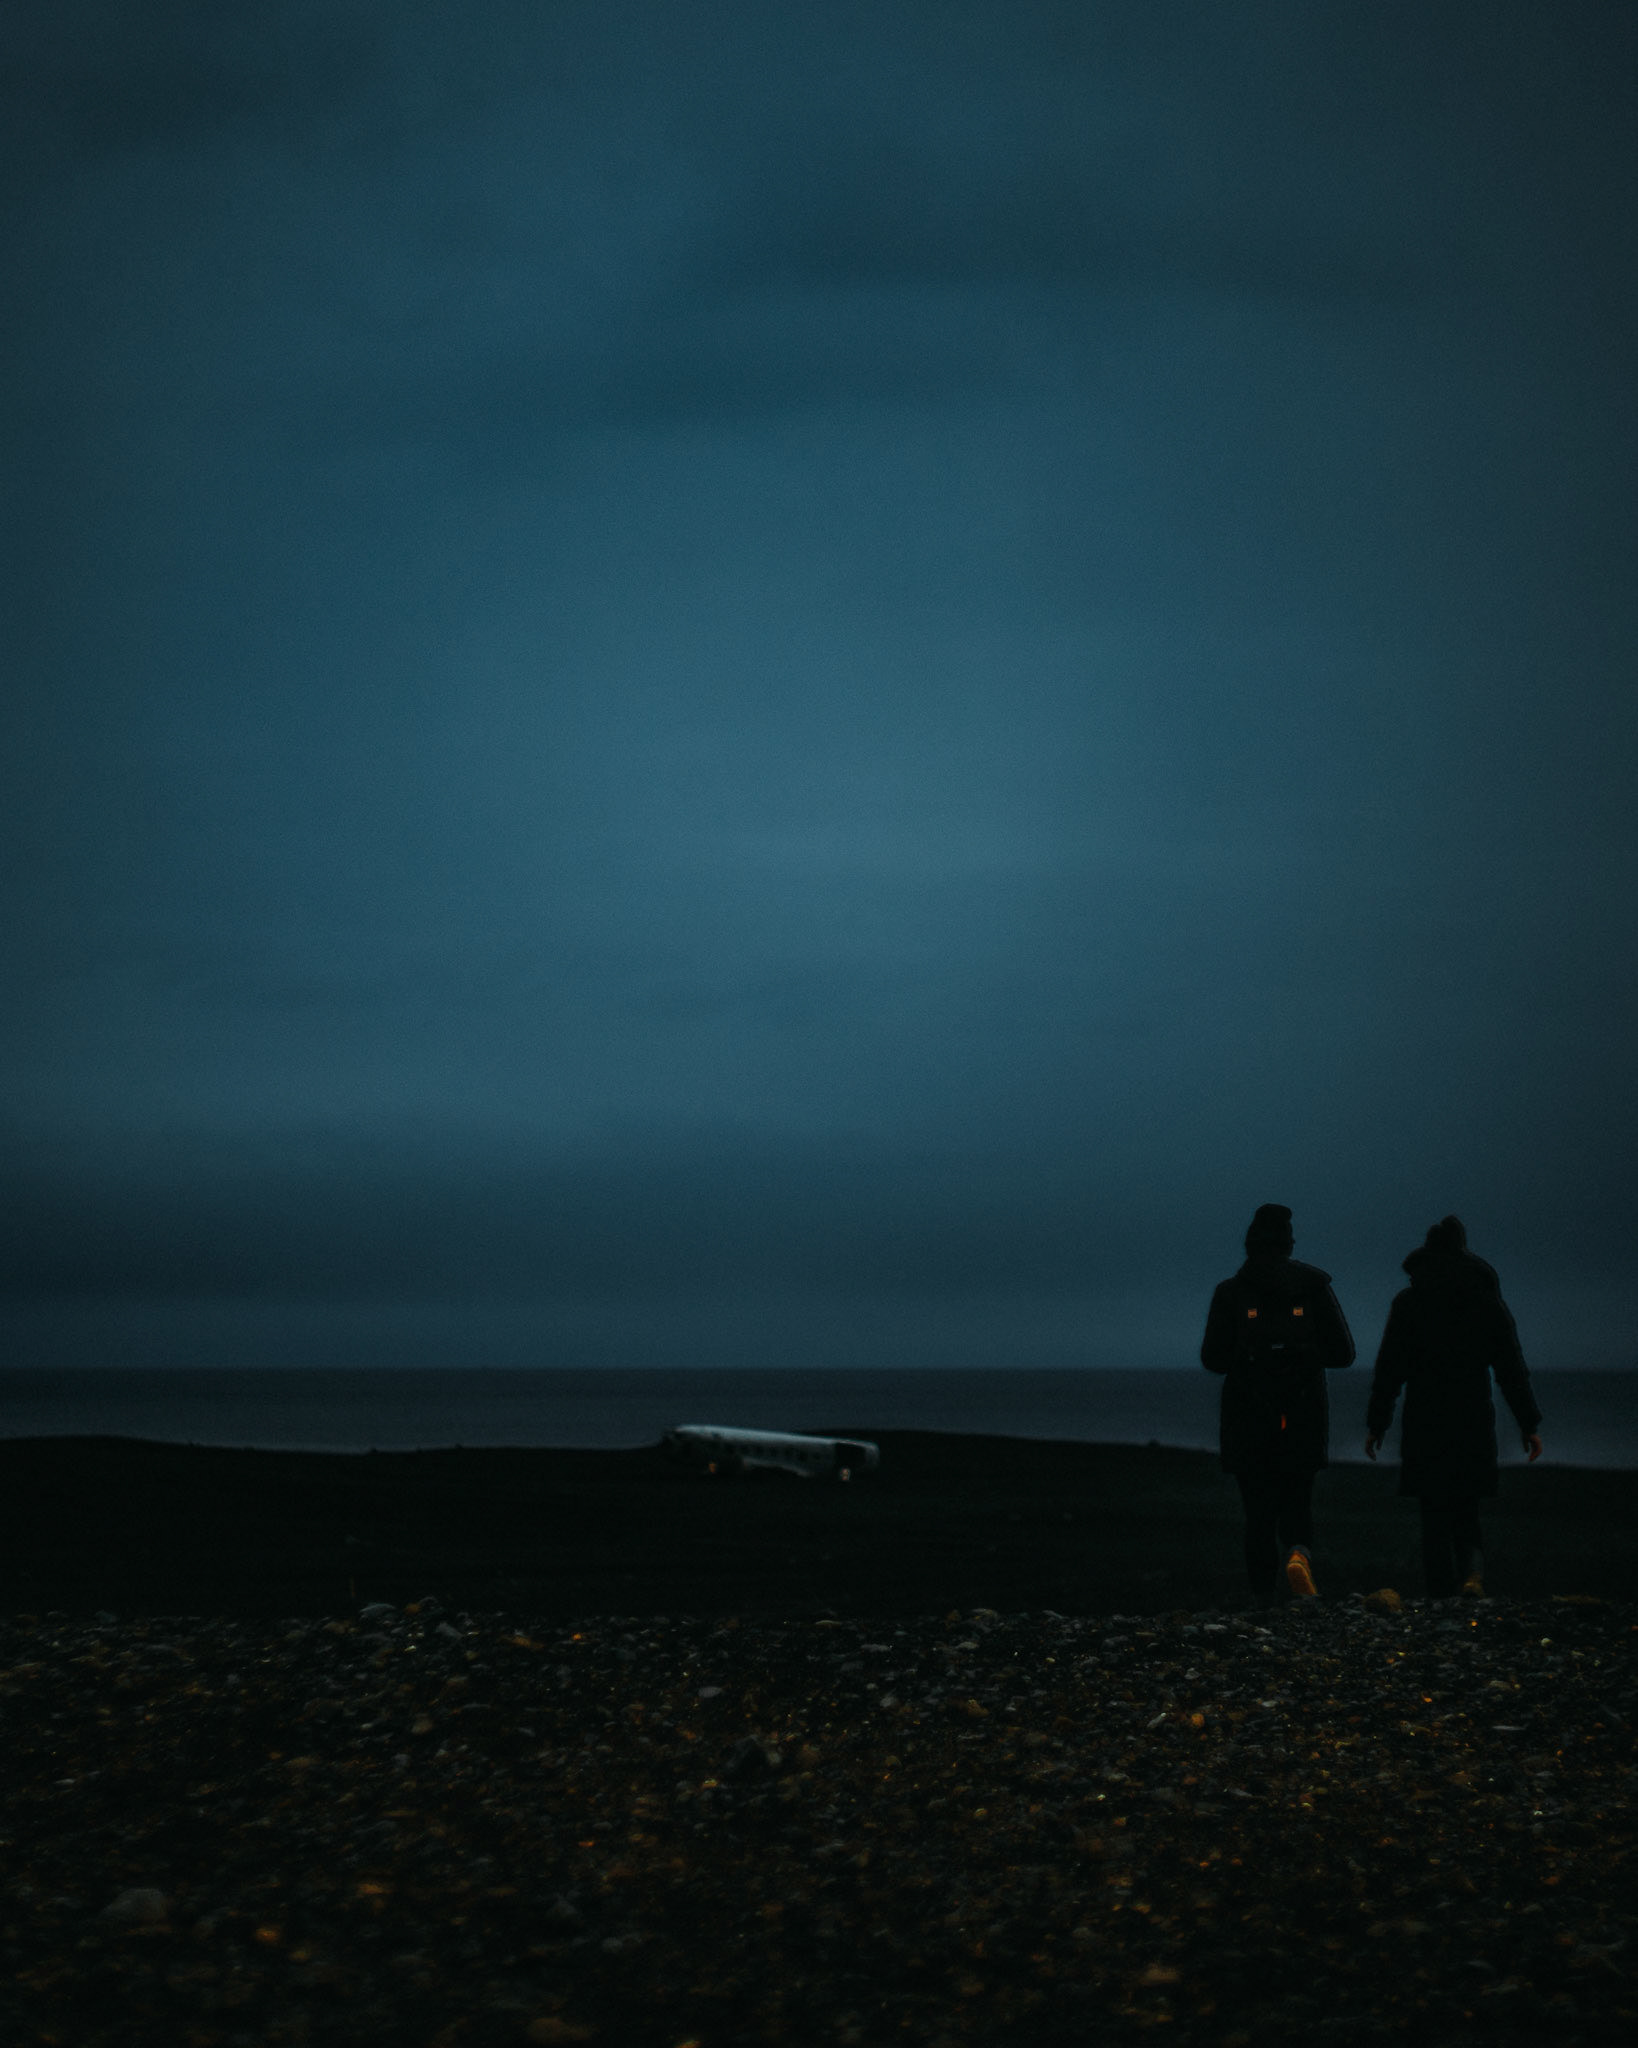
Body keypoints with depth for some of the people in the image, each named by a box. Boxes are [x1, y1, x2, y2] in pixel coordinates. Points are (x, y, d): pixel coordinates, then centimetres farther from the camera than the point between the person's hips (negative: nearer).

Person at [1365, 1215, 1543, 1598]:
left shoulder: (1408, 1301, -2)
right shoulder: (1488, 1300, 4)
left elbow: (1388, 1369, -3)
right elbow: (1512, 1368, 4)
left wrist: (1376, 1424, 3)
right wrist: (1529, 1424, 7)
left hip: (1425, 1422, -2)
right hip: (1475, 1421, 2)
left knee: (1435, 1513, 5)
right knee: (1466, 1512, 13)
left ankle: (1443, 1599, -2)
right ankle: (1473, 1571, -14)